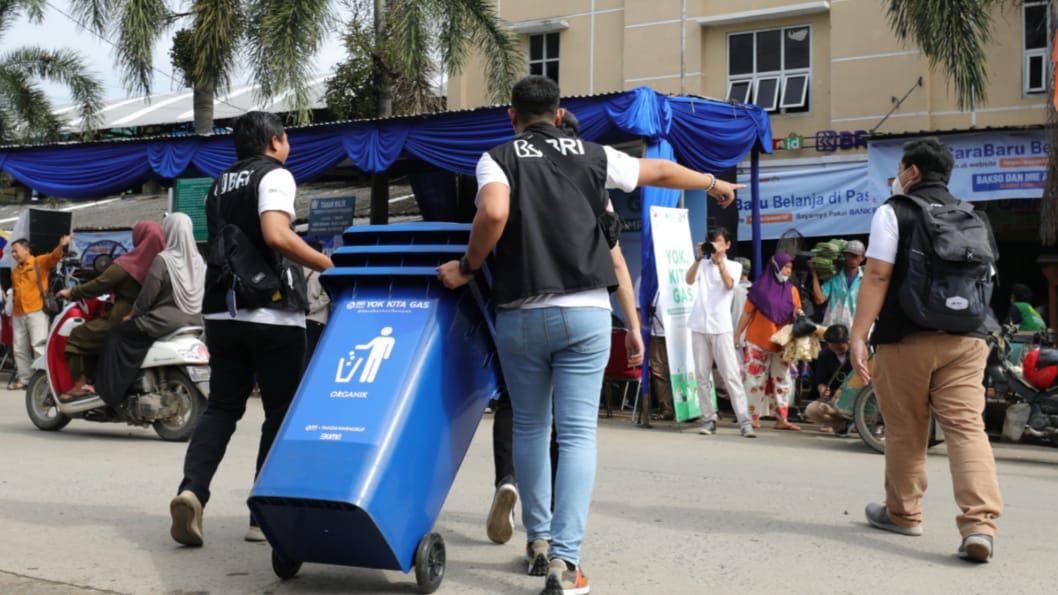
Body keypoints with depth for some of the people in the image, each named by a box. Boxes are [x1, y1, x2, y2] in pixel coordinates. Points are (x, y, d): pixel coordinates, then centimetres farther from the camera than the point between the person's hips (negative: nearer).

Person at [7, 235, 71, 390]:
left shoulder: (40, 262, 0)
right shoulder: (15, 271, 20)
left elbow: (54, 257, -19)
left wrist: (61, 247, -40)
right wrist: (12, 314, 22)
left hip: (37, 312, -7)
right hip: (18, 315, 7)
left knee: (38, 346, -15)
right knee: (20, 349, 11)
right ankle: (23, 379, 20)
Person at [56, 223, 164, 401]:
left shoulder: (126, 264, -15)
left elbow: (99, 285, -11)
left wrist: (71, 293, 4)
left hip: (122, 320, -8)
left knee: (78, 336, 5)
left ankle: (80, 385, -1)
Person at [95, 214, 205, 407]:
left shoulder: (162, 260, -12)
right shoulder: (198, 261, 6)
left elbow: (148, 294, -11)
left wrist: (132, 314, 3)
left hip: (166, 322, -7)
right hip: (194, 322, 7)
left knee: (116, 335, 4)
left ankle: (112, 391, -2)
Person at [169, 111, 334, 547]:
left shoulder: (220, 185, 18)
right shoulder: (275, 175, -5)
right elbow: (276, 235, -22)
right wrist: (327, 265, -15)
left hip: (221, 311, 6)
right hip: (271, 313, -6)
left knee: (222, 407, 11)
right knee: (280, 412, 5)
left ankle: (192, 487, -12)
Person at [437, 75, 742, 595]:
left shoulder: (498, 158, 3)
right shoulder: (592, 156, 11)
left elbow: (493, 213, -18)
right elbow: (662, 171, 26)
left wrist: (468, 268, -3)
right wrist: (714, 183, 42)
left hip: (521, 314, 0)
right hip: (586, 312, 1)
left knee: (529, 427, 16)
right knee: (577, 433, -1)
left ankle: (538, 539, 26)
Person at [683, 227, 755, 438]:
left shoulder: (734, 266, 8)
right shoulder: (703, 265, 14)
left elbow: (729, 284, -13)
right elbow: (689, 280, -6)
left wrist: (719, 259, -21)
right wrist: (698, 258, -17)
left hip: (721, 327, -3)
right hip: (699, 326, 3)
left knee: (731, 375, -8)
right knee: (702, 376, 2)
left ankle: (745, 421, -10)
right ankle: (709, 419, 6)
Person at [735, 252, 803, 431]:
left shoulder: (792, 290, 7)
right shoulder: (760, 287, -3)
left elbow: (796, 316, 10)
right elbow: (747, 313, 0)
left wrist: (798, 314, -14)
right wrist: (737, 335, -2)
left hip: (781, 343, 4)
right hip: (758, 341, -4)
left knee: (782, 380, 4)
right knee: (756, 379, -1)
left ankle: (782, 419, 7)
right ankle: (754, 417, 5)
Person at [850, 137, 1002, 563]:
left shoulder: (894, 212, 0)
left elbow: (877, 275, -10)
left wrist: (858, 336, -12)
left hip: (908, 338, -4)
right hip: (966, 338, 4)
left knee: (906, 430, 9)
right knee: (966, 426, -4)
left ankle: (903, 513, 23)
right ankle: (979, 524, -18)